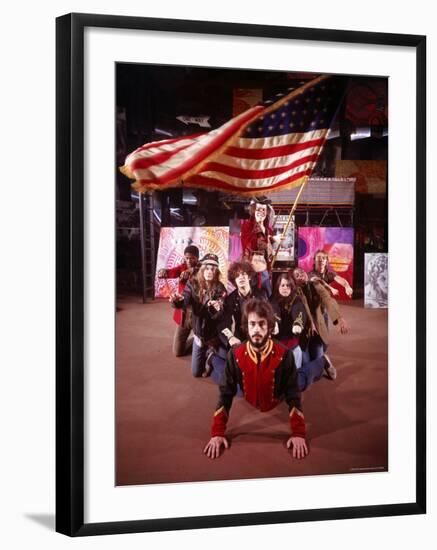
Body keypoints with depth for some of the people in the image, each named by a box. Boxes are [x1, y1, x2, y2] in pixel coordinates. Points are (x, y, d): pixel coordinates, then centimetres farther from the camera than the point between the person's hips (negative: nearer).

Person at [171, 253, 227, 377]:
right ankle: (207, 357, 45)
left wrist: (218, 308, -53)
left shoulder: (219, 288, -17)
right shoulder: (193, 284, -9)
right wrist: (178, 300, -47)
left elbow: (221, 313, -29)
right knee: (196, 372, 14)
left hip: (214, 334, -3)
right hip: (199, 333, 3)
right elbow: (185, 302, -23)